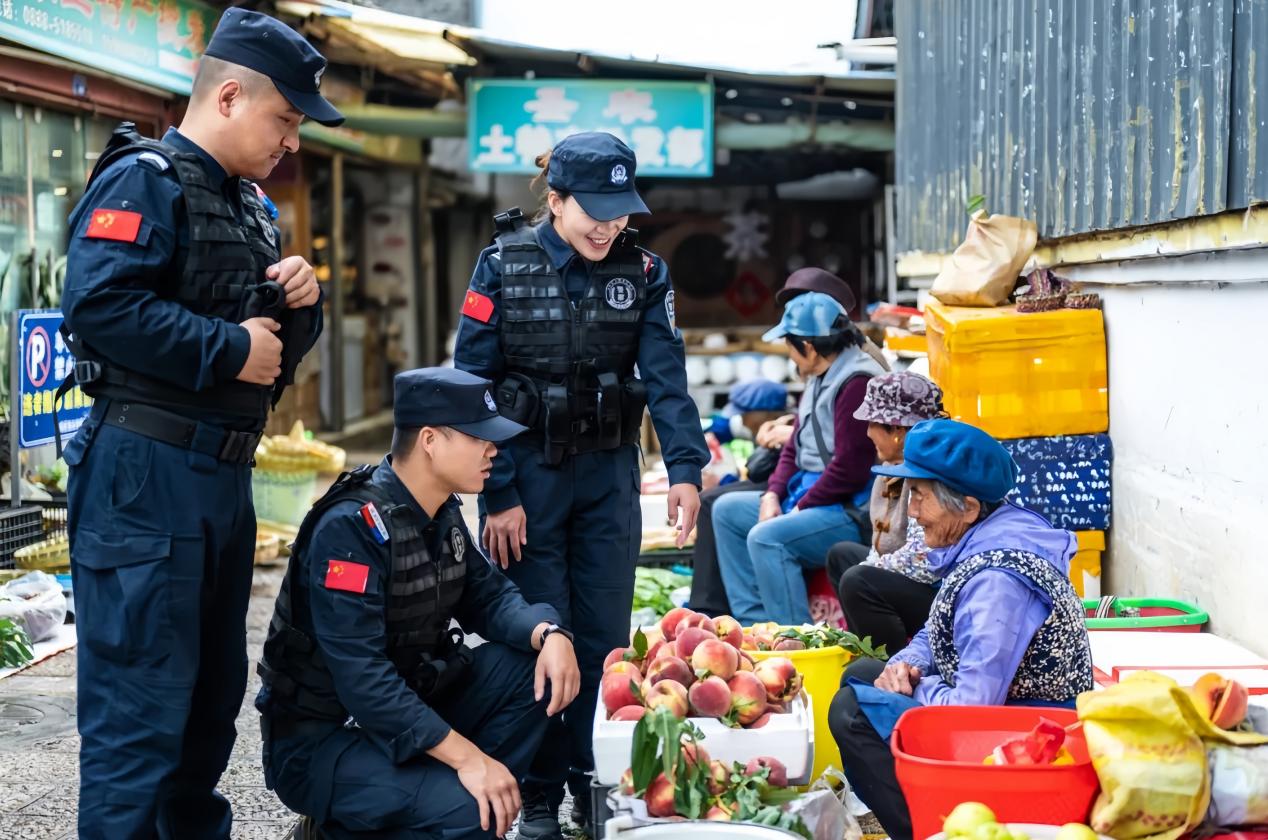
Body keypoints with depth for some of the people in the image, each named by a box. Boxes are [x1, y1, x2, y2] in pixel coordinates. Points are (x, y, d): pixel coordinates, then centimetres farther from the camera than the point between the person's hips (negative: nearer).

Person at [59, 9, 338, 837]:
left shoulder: (248, 205, 18)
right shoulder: (144, 180, -10)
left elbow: (282, 340, 24)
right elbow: (99, 305, -25)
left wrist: (301, 302, 1)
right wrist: (230, 351, -19)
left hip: (224, 478, 10)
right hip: (146, 476, -9)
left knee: (212, 695, 17)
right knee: (141, 703, -6)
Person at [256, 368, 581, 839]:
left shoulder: (442, 515, 4)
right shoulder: (351, 526, -24)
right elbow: (362, 678, -30)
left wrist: (549, 633, -14)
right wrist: (466, 756, -33)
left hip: (406, 710, 8)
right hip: (320, 741, -8)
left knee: (534, 667, -7)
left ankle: (462, 801, -1)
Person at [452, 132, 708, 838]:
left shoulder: (643, 271, 0)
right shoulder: (503, 267, -6)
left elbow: (666, 376, -8)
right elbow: (474, 384, -7)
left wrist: (686, 468, -21)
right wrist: (499, 494, -12)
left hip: (609, 472, 2)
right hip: (529, 468, -2)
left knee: (606, 638, 6)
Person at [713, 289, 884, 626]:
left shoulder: (858, 382, -17)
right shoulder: (820, 380, 15)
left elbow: (850, 469, -22)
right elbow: (794, 449, 19)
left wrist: (800, 509, -14)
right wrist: (772, 495, 2)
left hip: (851, 512, -11)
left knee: (766, 537, -29)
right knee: (726, 509, 12)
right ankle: (756, 622, 6)